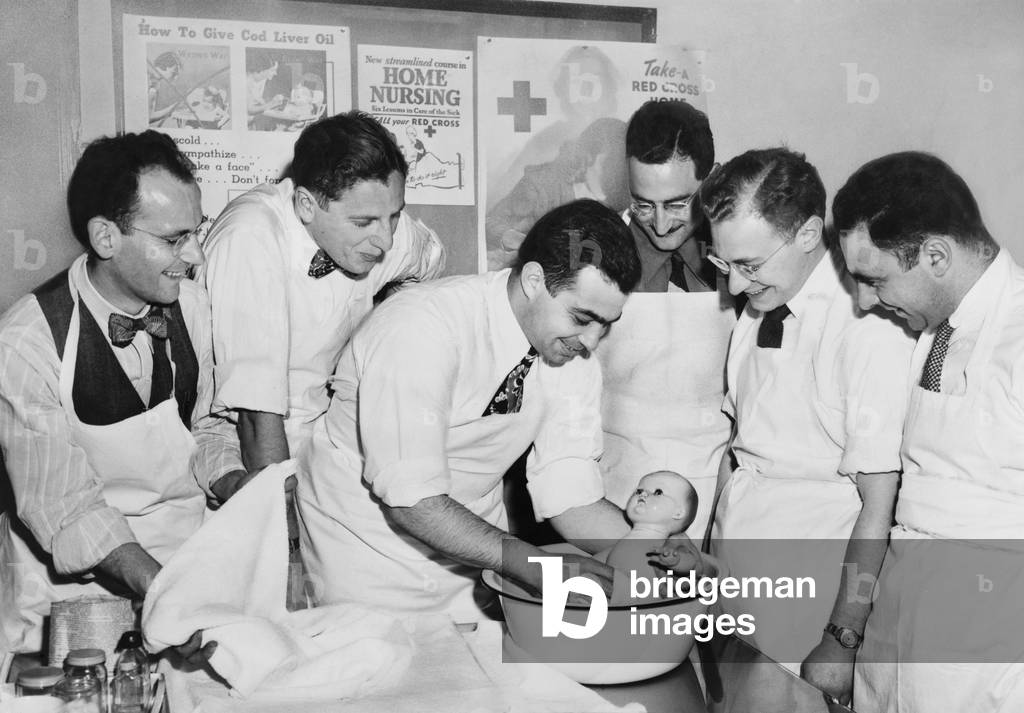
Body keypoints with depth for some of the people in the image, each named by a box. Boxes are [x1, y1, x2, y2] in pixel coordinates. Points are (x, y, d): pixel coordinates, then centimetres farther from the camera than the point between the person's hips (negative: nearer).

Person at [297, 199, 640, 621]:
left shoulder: (575, 350, -8)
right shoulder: (421, 329, -28)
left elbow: (570, 496, -9)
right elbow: (414, 501, -31)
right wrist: (538, 568, -35)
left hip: (473, 537, 5)